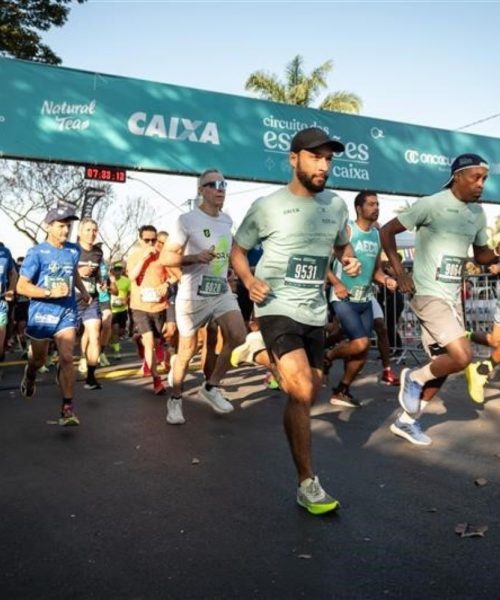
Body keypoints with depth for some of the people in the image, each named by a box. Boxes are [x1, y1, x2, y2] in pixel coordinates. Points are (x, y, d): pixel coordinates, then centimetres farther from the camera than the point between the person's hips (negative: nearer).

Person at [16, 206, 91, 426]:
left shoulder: (74, 250, 2)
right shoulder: (36, 252, -12)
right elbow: (21, 286, -14)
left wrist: (83, 291, 17)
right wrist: (51, 292, -24)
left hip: (67, 313, 2)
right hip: (41, 314, -2)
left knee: (66, 358, -10)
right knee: (39, 359, 17)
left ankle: (67, 408, -5)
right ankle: (30, 375, 53)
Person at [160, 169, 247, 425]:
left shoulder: (227, 220, 10)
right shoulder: (187, 220, -11)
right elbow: (165, 257, -13)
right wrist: (195, 257, -27)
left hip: (222, 291, 6)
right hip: (192, 295, -5)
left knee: (238, 336, -12)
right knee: (187, 351, 3)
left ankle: (211, 386, 7)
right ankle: (175, 399, 24)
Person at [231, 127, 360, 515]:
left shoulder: (336, 205, 6)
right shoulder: (267, 206, -7)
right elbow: (238, 251, 2)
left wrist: (351, 260, -1)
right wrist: (249, 281, -17)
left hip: (315, 313, 6)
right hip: (278, 309, -5)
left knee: (307, 396, 13)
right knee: (302, 393, -17)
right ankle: (308, 483, -3)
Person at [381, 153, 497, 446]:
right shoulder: (431, 205, -12)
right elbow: (387, 231, -8)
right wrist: (400, 272, -14)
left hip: (453, 297, 8)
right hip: (429, 294, -8)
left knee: (444, 362, 11)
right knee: (462, 357, -19)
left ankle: (407, 421, 25)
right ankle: (415, 378, 11)